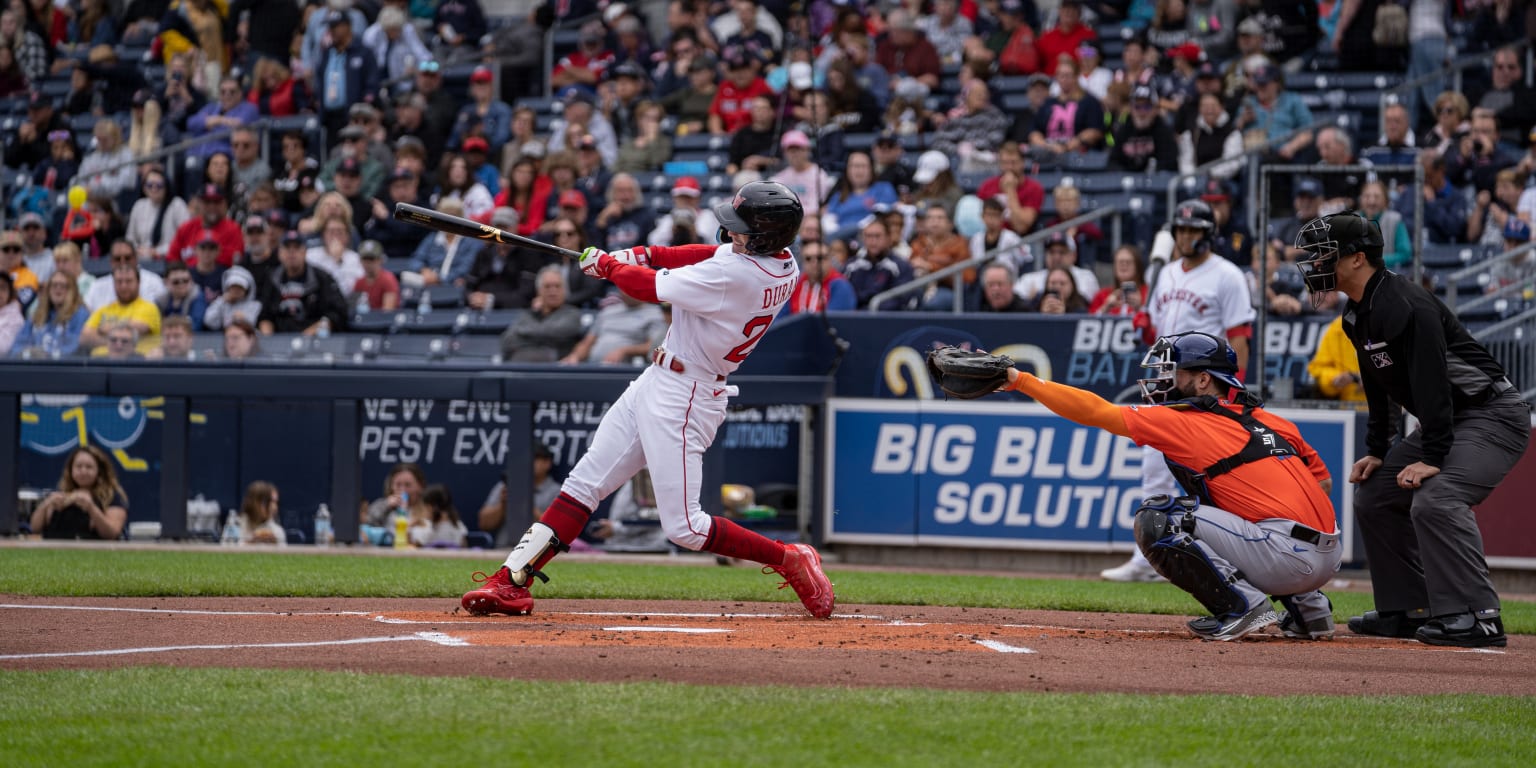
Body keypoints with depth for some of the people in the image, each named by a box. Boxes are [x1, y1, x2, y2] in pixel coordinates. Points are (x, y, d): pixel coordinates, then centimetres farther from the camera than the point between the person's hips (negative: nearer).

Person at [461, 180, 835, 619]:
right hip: (656, 384, 10)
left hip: (683, 397, -10)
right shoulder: (782, 262, -2)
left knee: (683, 526, -7)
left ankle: (790, 561, 7)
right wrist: (642, 255, 6)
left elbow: (651, 287, -16)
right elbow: (713, 255, 16)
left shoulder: (736, 276, -28)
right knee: (584, 483, 9)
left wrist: (605, 264, 3)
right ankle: (512, 582, 10)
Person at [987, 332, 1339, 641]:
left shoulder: (1182, 421, -1)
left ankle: (1242, 606, -8)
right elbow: (1323, 482, 21)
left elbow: (1094, 411, 1)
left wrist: (1018, 379, 6)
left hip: (1288, 555, -8)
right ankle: (1307, 607, 21)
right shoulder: (1273, 421, 19)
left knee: (1156, 520, -5)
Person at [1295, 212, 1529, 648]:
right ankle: (1408, 609, 16)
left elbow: (1432, 384, -29)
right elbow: (1380, 389, 18)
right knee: (1373, 494, 11)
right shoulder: (1357, 317, 8)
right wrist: (1376, 451, 11)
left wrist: (1433, 457, -31)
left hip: (1493, 415, -11)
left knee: (1434, 499, -29)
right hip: (1446, 425, 11)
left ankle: (1477, 617, -28)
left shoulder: (1406, 306, -23)